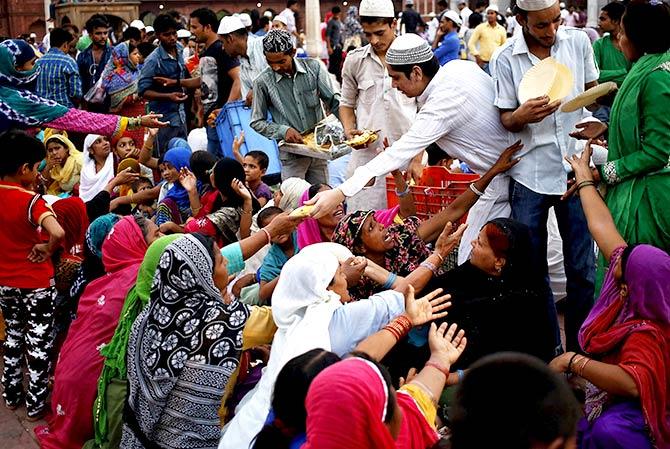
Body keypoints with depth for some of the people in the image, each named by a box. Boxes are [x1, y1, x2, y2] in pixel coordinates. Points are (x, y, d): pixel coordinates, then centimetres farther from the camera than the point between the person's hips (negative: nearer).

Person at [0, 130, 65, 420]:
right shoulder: (31, 201, -24)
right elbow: (58, 233, -40)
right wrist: (47, 249, -22)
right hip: (36, 284, -6)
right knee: (38, 344, 9)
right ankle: (35, 404, 18)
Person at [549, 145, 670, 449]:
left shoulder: (645, 333, -28)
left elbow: (633, 383, -46)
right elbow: (602, 228, 4)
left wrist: (574, 362, -43)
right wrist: (584, 179, 15)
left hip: (636, 410, -9)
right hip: (607, 402, 10)